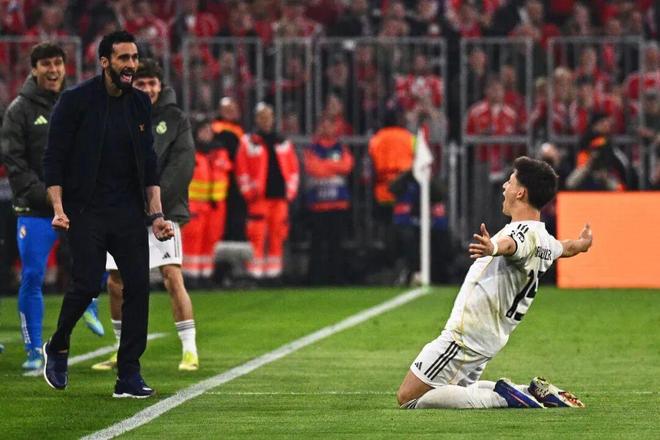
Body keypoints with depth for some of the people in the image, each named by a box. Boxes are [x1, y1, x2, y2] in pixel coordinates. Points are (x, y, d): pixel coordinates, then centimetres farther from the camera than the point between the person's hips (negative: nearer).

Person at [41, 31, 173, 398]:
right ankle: (57, 347, 15)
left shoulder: (140, 104, 10)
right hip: (87, 212, -5)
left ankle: (129, 376, 1)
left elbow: (149, 164, 13)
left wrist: (156, 214, 5)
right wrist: (58, 209, -15)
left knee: (138, 285, -5)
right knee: (88, 284, -13)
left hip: (128, 212, 5)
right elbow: (54, 158, -5)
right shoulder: (76, 101, -5)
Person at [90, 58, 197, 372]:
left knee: (173, 277, -13)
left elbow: (182, 165, -8)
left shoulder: (175, 119, 1)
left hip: (162, 213, -3)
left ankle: (190, 351, -9)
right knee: (116, 283, 6)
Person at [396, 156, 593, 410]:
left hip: (464, 336, -10)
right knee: (455, 388, 27)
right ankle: (535, 393, 12)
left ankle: (503, 397, -13)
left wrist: (493, 248, -67)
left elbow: (510, 244, -43)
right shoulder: (546, 242, 11)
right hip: (491, 339, 10)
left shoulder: (524, 231, -18)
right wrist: (584, 242, 60)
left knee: (408, 398, -9)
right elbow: (569, 248, 35)